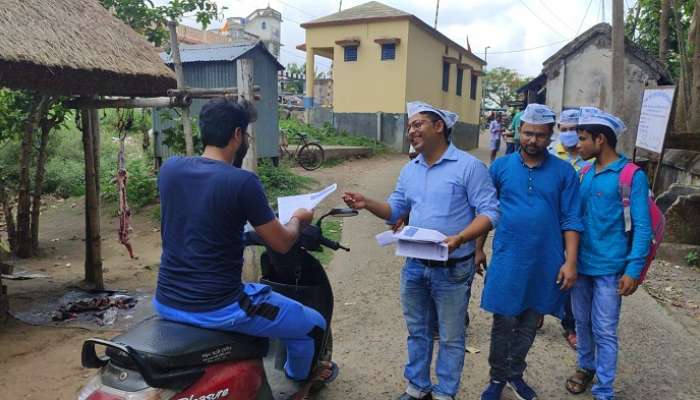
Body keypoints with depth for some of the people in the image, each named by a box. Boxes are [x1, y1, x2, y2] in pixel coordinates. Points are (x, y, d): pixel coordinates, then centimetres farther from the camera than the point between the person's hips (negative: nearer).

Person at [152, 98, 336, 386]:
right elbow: (282, 244, -10)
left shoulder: (168, 168, 0)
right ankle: (300, 375, 44)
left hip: (165, 302, 8)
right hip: (216, 308, -7)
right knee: (314, 325, 13)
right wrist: (297, 220, 12)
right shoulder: (242, 182, -19)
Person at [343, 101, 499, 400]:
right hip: (414, 266, 6)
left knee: (450, 337, 11)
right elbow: (396, 210, 13)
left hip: (452, 270, -6)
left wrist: (459, 238, -31)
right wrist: (367, 203, -5)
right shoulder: (409, 170, 8)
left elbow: (489, 212, -15)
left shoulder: (469, 166, -13)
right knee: (417, 331, 20)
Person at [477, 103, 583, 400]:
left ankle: (515, 374, 34)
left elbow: (571, 220, -1)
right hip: (507, 260, -1)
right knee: (504, 323, 7)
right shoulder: (501, 166, 0)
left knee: (529, 323, 14)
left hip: (546, 263, 1)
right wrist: (479, 249, 7)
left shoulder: (563, 172, -1)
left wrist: (570, 262, -6)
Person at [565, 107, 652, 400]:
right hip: (580, 264, 6)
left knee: (604, 331, 3)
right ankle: (586, 367, 40)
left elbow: (642, 227, -12)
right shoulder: (586, 174, 7)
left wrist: (633, 270, -17)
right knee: (582, 322, 18)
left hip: (609, 268, -6)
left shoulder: (632, 176, -11)